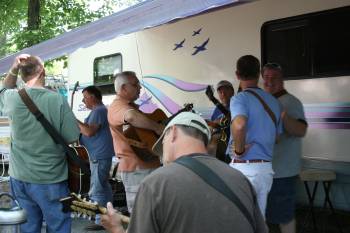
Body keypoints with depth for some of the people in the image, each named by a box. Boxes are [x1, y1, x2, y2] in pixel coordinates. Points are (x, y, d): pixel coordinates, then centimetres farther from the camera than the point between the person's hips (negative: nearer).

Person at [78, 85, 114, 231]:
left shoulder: (98, 111, -15)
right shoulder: (100, 110, 19)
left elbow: (89, 131, -25)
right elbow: (89, 130, 23)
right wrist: (77, 124, 11)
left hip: (99, 156, -11)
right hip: (101, 155, 11)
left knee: (96, 191, -8)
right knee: (103, 187, 17)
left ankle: (101, 221, -3)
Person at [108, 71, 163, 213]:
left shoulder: (131, 105, 18)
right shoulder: (118, 106, -14)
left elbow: (143, 125, 26)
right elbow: (132, 117, -39)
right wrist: (157, 127, -26)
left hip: (149, 164, 10)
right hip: (136, 168, -10)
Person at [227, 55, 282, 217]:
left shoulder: (240, 98, -12)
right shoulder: (273, 101, 10)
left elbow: (239, 124, -33)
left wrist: (239, 151, -19)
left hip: (244, 167, -7)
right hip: (266, 167, 7)